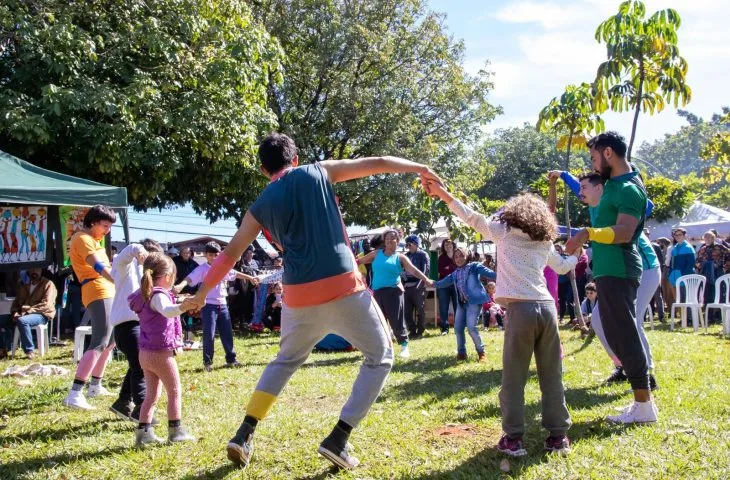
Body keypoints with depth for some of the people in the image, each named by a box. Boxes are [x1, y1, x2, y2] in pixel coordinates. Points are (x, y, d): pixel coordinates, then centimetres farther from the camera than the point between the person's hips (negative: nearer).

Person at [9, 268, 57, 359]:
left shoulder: (48, 284, 1)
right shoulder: (24, 286, 22)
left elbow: (46, 304, -11)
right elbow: (16, 302, 17)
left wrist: (28, 310, -19)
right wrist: (15, 312, -6)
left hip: (42, 315, -6)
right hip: (24, 314, 6)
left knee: (22, 320, -36)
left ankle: (29, 351, -29)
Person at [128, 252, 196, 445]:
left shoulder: (143, 295, 9)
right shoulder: (159, 295, -19)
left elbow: (133, 299, 36)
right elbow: (167, 311, -43)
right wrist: (182, 307, -63)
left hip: (145, 353, 9)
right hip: (161, 352, -9)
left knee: (152, 394, 15)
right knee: (175, 391, 4)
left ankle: (143, 432, 12)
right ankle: (176, 431, 8)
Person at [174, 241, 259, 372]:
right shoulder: (202, 269, -11)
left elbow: (236, 273, 23)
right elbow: (190, 278, -26)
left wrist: (250, 278, 32)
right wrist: (180, 286, -46)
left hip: (222, 305, 6)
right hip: (209, 306, -6)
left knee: (227, 332, 11)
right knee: (209, 334, -7)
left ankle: (231, 359, 23)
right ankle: (207, 362, 7)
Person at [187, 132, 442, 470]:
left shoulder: (260, 207, 12)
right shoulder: (319, 172, 8)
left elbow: (229, 254, 18)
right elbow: (377, 163, 11)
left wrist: (202, 292, 31)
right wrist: (421, 168, 24)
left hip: (299, 296, 3)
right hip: (343, 287, -3)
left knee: (285, 361, 28)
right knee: (380, 357, 14)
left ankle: (244, 436, 20)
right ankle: (338, 439, 3)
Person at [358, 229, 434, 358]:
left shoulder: (400, 257, 2)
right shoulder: (376, 254, 11)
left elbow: (413, 270, -7)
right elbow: (360, 261, 19)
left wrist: (426, 279, -20)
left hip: (393, 291, -3)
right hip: (377, 291, 4)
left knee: (396, 320, -7)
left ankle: (404, 346, 1)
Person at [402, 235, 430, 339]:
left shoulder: (423, 255, 0)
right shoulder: (406, 255, 18)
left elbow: (425, 270, -10)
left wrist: (419, 284, -19)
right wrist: (402, 283, 5)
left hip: (418, 287, -6)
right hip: (407, 287, 6)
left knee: (420, 310, 1)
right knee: (407, 311, 6)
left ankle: (420, 332, 8)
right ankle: (412, 331, 14)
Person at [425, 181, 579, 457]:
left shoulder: (504, 231, 10)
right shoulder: (545, 241, 22)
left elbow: (472, 217, 2)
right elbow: (562, 267, 38)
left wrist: (443, 194, 1)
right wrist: (576, 256, 60)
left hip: (520, 308, -4)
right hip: (546, 307, 4)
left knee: (513, 378, 3)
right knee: (552, 376, 11)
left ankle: (513, 438, 4)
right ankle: (558, 434, 15)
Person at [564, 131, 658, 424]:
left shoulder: (629, 189, -15)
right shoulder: (615, 183, 15)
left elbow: (624, 233, -26)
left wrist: (589, 233, -39)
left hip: (618, 272, -10)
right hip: (609, 270, 10)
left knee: (624, 335, -7)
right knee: (617, 335, 13)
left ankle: (644, 405, -1)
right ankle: (641, 401, 20)